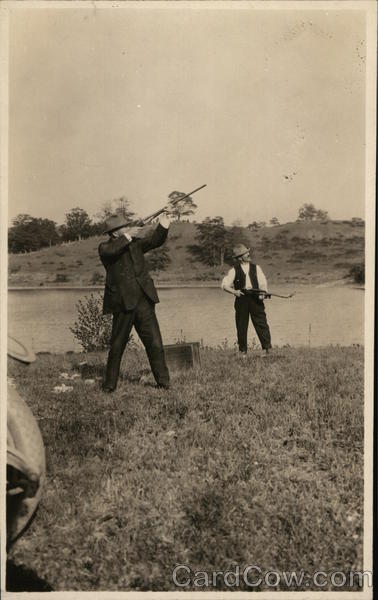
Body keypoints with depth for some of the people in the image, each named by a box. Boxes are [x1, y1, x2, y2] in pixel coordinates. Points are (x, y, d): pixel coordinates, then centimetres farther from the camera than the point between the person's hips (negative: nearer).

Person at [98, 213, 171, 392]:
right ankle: (110, 384, 21)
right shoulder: (105, 247, -1)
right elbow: (111, 251, -23)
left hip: (144, 301, 4)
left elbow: (154, 241, 8)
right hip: (123, 303, -4)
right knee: (117, 346, 7)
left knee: (155, 343, 3)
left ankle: (163, 381, 13)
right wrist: (128, 236, -16)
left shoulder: (135, 242, 13)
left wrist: (163, 225, -9)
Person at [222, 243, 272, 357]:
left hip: (255, 298, 1)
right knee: (241, 325, 3)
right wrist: (234, 291, -15)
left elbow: (263, 282, 4)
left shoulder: (256, 268, 10)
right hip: (241, 298, 0)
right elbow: (225, 285, 1)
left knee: (261, 322, -5)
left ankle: (266, 347, 2)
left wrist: (263, 293, -15)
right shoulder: (234, 270, 5)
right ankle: (243, 350, 14)